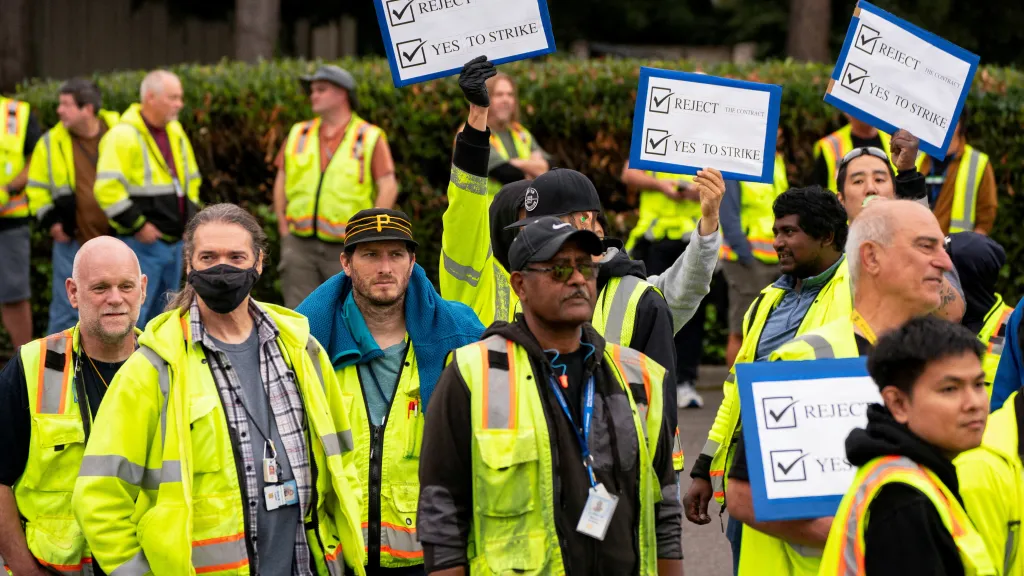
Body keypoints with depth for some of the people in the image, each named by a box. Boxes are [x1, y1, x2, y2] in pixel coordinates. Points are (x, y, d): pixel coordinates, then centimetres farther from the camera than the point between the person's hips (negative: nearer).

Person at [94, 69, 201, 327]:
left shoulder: (176, 132, 13)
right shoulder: (124, 135, -15)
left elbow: (191, 178, 26)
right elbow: (107, 188, -22)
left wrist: (188, 215, 13)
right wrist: (137, 225, -19)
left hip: (174, 241, 8)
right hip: (142, 245, -8)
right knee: (133, 316, -8)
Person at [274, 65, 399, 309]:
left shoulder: (370, 138, 0)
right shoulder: (299, 134, 12)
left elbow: (388, 188, -4)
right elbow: (281, 182, 15)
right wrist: (284, 229, 6)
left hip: (346, 249, -3)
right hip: (300, 245, 3)